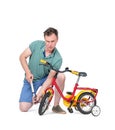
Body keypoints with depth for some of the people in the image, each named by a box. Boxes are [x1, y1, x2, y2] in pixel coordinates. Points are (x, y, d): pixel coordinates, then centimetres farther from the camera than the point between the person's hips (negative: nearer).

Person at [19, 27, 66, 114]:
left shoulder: (57, 59, -23)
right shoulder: (36, 44, -19)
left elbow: (50, 78, -22)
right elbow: (22, 57, -9)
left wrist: (40, 93, -32)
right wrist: (28, 73, -22)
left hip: (44, 79, 0)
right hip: (31, 79, 0)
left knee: (61, 77, -31)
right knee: (23, 108, -15)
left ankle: (56, 106, -14)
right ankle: (35, 99, 20)